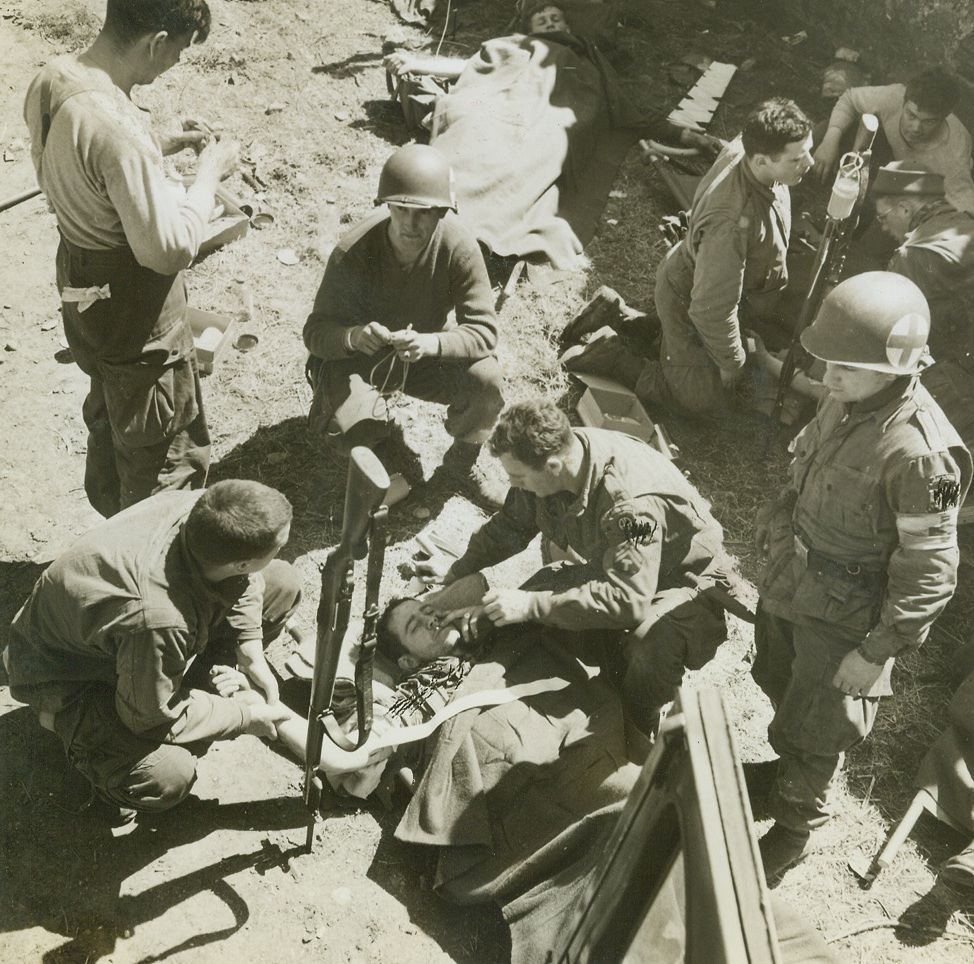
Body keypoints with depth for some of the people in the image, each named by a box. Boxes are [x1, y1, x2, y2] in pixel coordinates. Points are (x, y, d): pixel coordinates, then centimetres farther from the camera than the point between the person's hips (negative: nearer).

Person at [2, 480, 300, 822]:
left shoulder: (199, 509, -26)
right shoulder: (160, 620, -45)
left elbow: (243, 579, -1)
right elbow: (150, 715, -26)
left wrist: (251, 651, -9)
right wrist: (243, 717, -15)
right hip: (70, 673, -7)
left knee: (283, 583, -5)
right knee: (167, 777, -32)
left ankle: (183, 678, 9)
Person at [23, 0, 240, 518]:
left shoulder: (51, 78, -4)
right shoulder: (116, 128, -33)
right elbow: (169, 249, -29)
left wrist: (165, 143, 6)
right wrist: (210, 171, -16)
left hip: (79, 285, 10)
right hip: (134, 309, -10)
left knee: (109, 419, 29)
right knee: (169, 455, 9)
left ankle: (113, 523, 50)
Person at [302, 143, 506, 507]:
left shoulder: (459, 247, -23)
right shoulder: (353, 253, -26)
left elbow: (484, 331, -23)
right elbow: (316, 333, -22)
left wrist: (430, 343, -44)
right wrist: (353, 336, -47)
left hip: (426, 353, 2)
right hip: (356, 356, -1)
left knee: (488, 381, -25)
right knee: (347, 428, -29)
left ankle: (461, 463, 6)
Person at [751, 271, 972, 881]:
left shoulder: (920, 453, -31)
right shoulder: (846, 401, -8)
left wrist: (877, 652, -19)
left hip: (844, 616, -7)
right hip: (790, 580, 7)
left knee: (813, 734, 12)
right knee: (781, 686, 28)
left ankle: (796, 824, 39)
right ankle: (792, 768, 57)